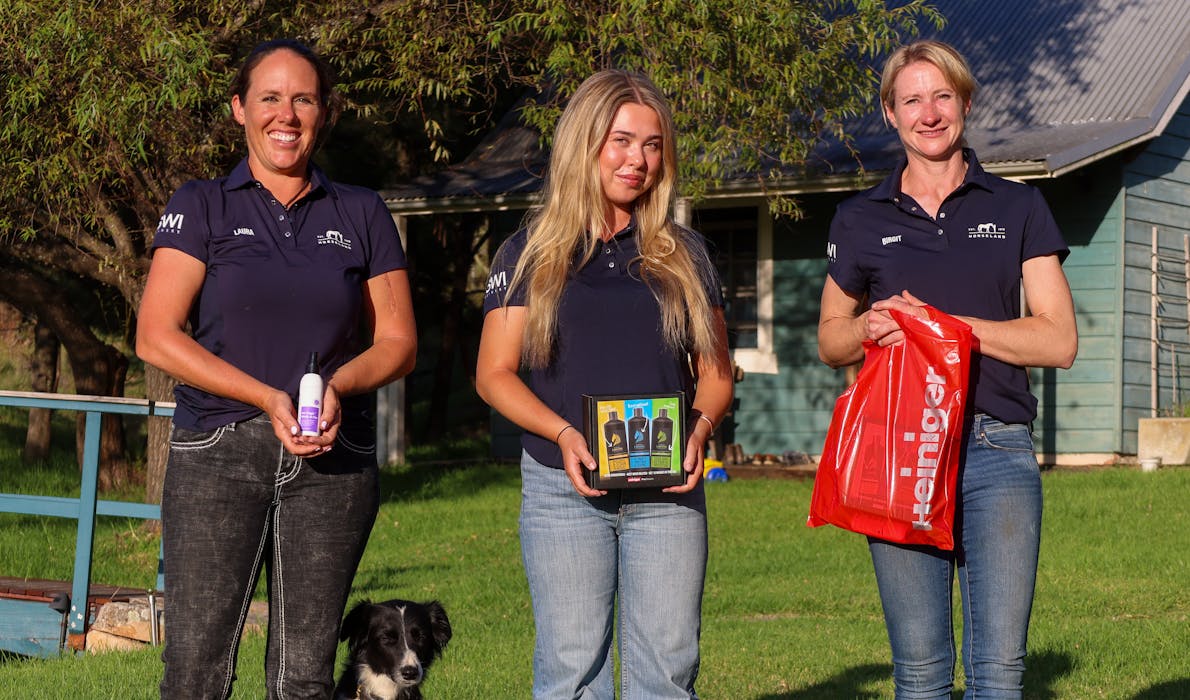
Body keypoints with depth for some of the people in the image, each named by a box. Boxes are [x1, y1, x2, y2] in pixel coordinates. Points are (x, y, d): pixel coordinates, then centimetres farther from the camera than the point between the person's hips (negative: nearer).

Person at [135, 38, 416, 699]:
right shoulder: (201, 206, 6)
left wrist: (338, 388, -10)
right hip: (219, 452, -2)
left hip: (333, 457, 2)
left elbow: (397, 341, 12)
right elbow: (156, 336, -2)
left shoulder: (361, 214, 13)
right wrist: (268, 399, -12)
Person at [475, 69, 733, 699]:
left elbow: (714, 370, 16)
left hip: (668, 489, 2)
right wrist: (562, 433, -13)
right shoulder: (531, 252, 7)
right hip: (564, 485, -2)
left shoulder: (683, 255, 13)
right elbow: (494, 374, 4)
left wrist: (701, 426, -6)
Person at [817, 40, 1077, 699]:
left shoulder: (1017, 207, 9)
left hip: (997, 449, -1)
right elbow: (830, 340, 19)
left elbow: (1059, 340, 2)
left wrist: (943, 325, -8)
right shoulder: (861, 219, 12)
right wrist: (870, 327, -4)